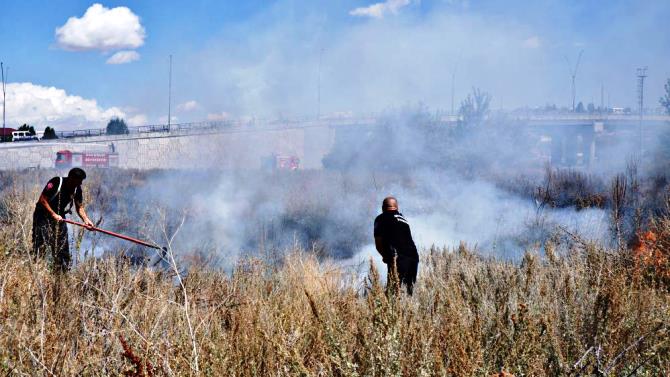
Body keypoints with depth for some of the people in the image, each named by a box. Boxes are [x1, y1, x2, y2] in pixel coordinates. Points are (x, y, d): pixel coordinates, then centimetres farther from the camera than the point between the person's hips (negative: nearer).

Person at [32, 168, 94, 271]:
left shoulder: (77, 189, -3)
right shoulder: (56, 183, -22)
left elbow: (79, 207, 3)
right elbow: (42, 200, -21)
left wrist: (86, 220, -15)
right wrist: (53, 214, -26)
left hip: (59, 217, 7)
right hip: (44, 215, -7)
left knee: (62, 247, 6)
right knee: (42, 245, -14)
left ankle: (63, 273, 12)